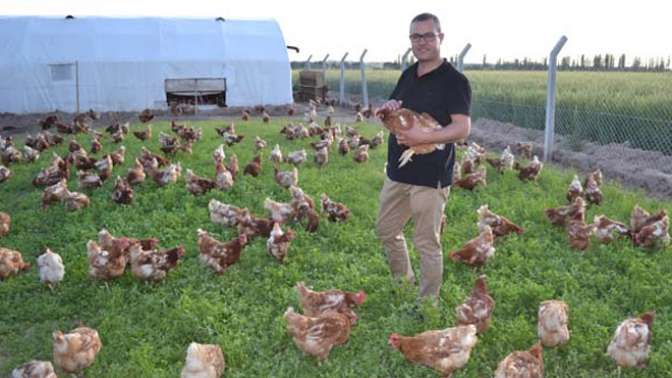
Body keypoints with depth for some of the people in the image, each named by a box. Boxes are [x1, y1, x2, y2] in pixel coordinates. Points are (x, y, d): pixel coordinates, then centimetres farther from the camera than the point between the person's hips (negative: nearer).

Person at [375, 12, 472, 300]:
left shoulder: (454, 81, -11)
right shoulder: (408, 75, 11)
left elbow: (462, 128, -20)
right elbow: (387, 115, 20)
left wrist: (423, 137, -30)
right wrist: (388, 108, -4)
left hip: (430, 176, -8)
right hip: (398, 171, 8)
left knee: (427, 243, 2)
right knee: (386, 230, 20)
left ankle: (428, 304, 18)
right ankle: (403, 283, 41)